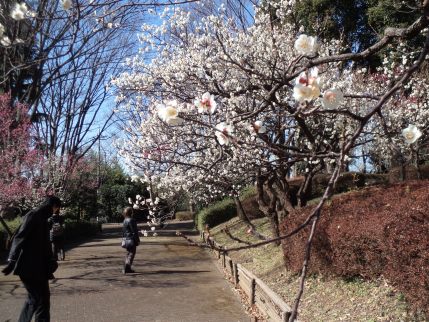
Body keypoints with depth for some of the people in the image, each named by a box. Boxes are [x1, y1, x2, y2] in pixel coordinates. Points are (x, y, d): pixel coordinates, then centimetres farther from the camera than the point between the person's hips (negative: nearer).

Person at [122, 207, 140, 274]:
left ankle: (126, 268, 21)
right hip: (132, 240, -9)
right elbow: (134, 231, -16)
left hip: (126, 240, 9)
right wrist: (137, 240, -11)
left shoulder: (125, 220, 10)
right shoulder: (131, 220, -17)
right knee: (131, 254, -4)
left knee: (128, 253, 17)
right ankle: (127, 268, -10)